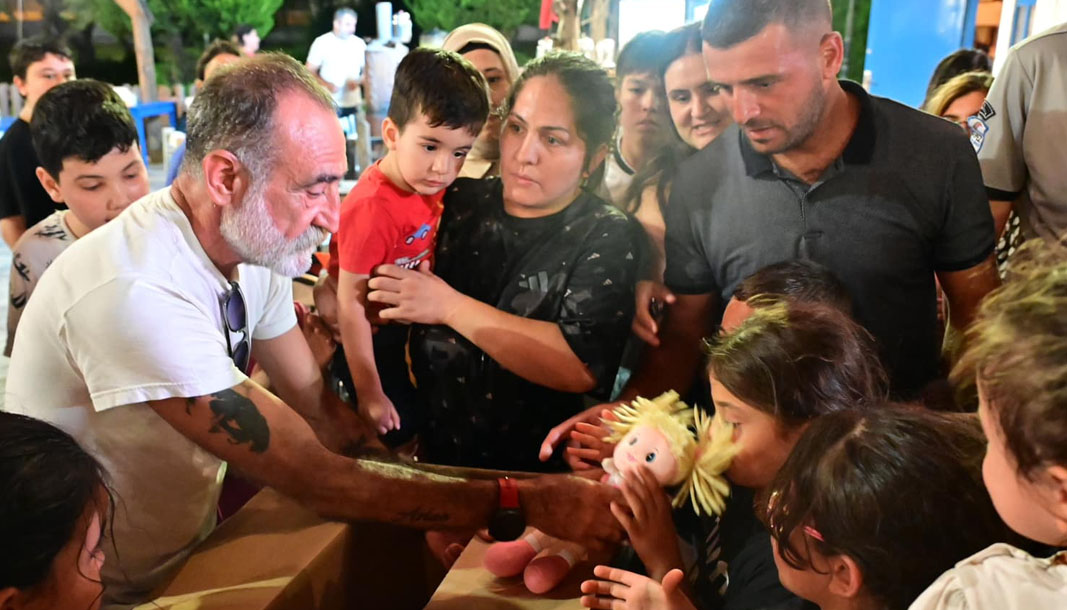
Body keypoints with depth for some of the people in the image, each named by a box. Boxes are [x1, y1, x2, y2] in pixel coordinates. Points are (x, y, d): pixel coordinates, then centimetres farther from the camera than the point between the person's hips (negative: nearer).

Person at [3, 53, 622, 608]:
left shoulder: (255, 243, -7)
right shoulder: (135, 292, -31)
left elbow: (325, 418, -5)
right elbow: (319, 480, -30)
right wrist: (519, 500, -29)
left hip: (195, 546, 6)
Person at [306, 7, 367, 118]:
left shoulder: (360, 43, 7)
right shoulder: (321, 42, 1)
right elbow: (310, 71, 1)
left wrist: (358, 82, -9)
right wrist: (325, 84, -17)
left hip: (353, 104, 3)